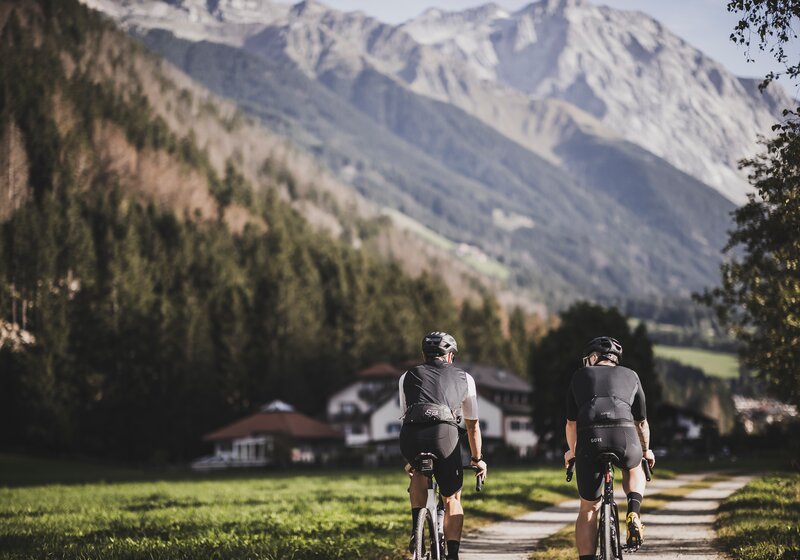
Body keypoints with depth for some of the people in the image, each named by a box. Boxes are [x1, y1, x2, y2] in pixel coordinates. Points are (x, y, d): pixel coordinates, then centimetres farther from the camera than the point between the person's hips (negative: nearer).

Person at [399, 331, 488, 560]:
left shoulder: (408, 377, 30)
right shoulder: (464, 378, 29)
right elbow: (472, 424, 37)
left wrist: (409, 459, 47)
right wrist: (477, 459, 49)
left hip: (411, 434, 1)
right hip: (444, 433, -1)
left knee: (418, 473, 34)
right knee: (452, 499, 16)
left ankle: (417, 529, 19)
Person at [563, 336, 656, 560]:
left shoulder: (580, 376, 26)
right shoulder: (630, 375, 28)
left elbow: (571, 422, 32)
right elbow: (642, 422, 36)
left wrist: (572, 452, 50)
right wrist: (645, 451, 54)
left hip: (589, 439, -1)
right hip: (625, 436, 1)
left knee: (588, 508, 14)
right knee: (634, 468, 35)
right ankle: (634, 512, 8)